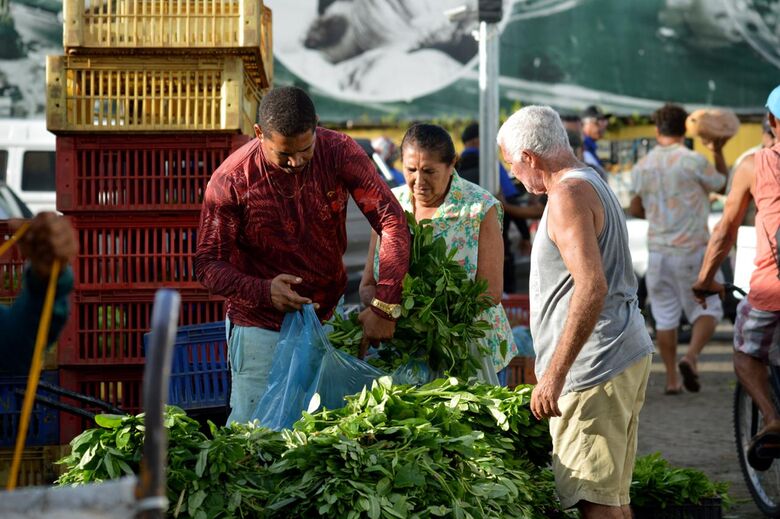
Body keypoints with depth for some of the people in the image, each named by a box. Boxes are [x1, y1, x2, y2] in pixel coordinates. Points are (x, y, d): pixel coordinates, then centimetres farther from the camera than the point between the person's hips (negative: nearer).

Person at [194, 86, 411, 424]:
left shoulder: (339, 152, -12)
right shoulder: (231, 180, -17)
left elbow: (391, 220, -15)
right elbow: (208, 265, -10)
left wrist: (384, 306, -23)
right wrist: (264, 291, -29)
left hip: (328, 317, 2)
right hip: (260, 325, -2)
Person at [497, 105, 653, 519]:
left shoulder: (569, 195, -13)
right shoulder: (593, 185, 20)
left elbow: (592, 287, -24)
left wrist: (554, 373, -25)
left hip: (594, 366, -11)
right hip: (626, 358, 11)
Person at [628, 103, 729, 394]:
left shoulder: (642, 167, 4)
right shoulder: (693, 161, -11)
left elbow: (634, 209, 15)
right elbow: (723, 185, 5)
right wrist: (718, 152, 14)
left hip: (658, 249, 4)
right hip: (693, 249, -4)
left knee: (665, 316, 10)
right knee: (707, 308, 6)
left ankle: (671, 379, 10)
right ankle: (691, 356, -18)